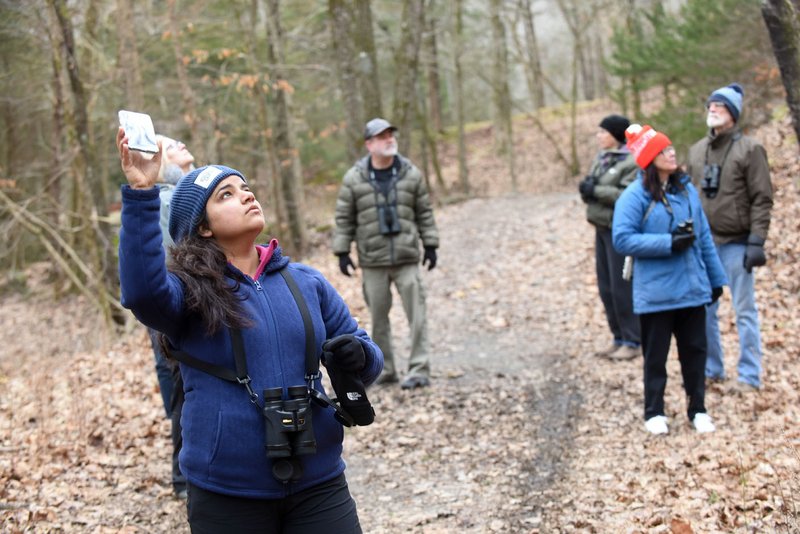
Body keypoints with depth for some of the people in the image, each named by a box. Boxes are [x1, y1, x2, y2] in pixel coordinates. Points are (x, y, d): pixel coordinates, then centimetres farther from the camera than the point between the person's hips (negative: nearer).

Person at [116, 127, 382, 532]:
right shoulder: (190, 290, -4)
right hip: (227, 497, -3)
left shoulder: (306, 282, 8)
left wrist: (359, 356, -10)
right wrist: (141, 194, -34)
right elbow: (142, 291, -26)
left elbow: (363, 354, 14)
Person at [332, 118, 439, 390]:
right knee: (378, 317, 7)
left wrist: (430, 245, 7)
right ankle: (385, 369, 18)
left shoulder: (411, 174, 3)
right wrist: (342, 251, -1)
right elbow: (344, 218, 3)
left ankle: (419, 369, -1)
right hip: (372, 261, 0)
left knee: (416, 314, -5)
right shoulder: (354, 179, -1)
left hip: (407, 258, 0)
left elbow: (424, 213, 9)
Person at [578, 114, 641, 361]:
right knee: (606, 287, 12)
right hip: (602, 227, 9)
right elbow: (591, 191, 15)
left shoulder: (632, 162, -12)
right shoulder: (601, 158, 14)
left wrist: (596, 190, -20)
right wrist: (586, 189, -7)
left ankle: (632, 342, 3)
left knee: (622, 287, -5)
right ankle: (619, 338, 21)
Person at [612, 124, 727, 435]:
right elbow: (622, 239, -16)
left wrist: (716, 278, 13)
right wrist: (669, 243, -21)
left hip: (693, 289, 5)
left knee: (695, 350, 12)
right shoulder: (634, 196, -10)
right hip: (656, 292, -5)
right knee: (655, 354, 7)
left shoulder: (687, 189, 7)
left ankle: (697, 409, 25)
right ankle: (654, 412, 21)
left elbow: (704, 235, 12)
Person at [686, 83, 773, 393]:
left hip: (736, 245, -5)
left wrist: (757, 241, -15)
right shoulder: (696, 151, 11)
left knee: (745, 311, 1)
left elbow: (762, 199, -9)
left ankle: (749, 376, 7)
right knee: (704, 309, 10)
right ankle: (710, 369, 21)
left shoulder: (749, 149, -6)